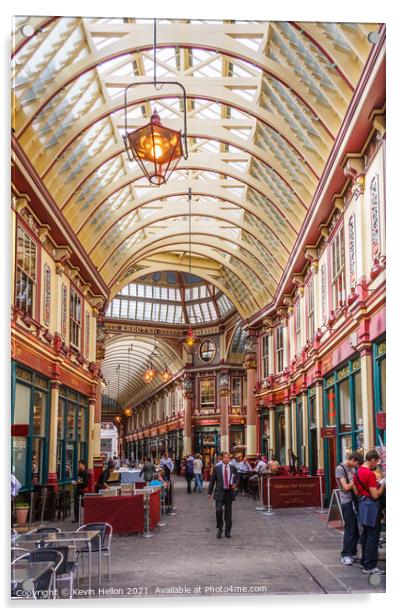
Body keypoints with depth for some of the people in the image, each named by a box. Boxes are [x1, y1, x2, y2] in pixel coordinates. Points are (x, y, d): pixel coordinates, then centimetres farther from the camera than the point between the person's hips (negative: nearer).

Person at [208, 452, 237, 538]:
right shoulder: (217, 468, 1)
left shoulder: (232, 468, 6)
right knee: (219, 510, -15)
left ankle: (227, 532, 17)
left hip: (229, 492, 2)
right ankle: (220, 529, 6)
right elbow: (212, 480, 5)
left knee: (228, 513, 6)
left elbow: (235, 479, 17)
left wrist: (234, 484, -5)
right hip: (220, 492, -2)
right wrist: (209, 492, 5)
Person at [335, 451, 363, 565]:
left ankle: (352, 553, 21)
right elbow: (346, 487, -15)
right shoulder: (340, 468, -10)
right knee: (350, 530, -5)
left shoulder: (352, 469, 15)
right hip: (347, 502, -8)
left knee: (356, 529, 10)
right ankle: (345, 555, 3)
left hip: (355, 500, 8)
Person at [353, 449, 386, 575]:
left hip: (362, 504, 9)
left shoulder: (357, 472, 8)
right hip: (371, 507, -9)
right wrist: (382, 485, -5)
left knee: (365, 535, 18)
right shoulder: (370, 474, -20)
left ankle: (364, 561, 27)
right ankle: (369, 567, 1)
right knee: (373, 537, -2)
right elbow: (375, 495, -21)